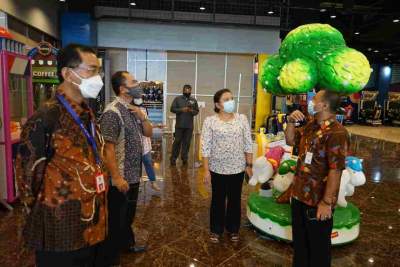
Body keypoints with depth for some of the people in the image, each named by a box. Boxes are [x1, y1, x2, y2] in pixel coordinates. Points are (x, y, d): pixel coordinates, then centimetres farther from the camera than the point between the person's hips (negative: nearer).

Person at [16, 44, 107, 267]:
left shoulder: (87, 115, 6)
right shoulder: (45, 119, -21)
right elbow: (29, 175, -15)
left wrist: (97, 210, 15)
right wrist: (46, 218, -4)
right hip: (62, 231, -7)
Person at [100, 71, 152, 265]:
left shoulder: (134, 109, 8)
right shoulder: (112, 112, -20)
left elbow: (149, 133, 11)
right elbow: (108, 148, -23)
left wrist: (141, 116, -6)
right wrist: (117, 177, -23)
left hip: (134, 175, 8)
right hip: (121, 178, -8)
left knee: (129, 214, 25)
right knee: (116, 219, 9)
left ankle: (127, 243, 46)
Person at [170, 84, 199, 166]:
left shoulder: (194, 100, 9)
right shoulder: (177, 99, 3)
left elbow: (197, 111, 9)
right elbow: (172, 109, -2)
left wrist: (192, 111, -13)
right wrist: (181, 110, -16)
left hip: (189, 126, 2)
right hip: (179, 125, -2)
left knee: (187, 142, 6)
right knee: (177, 141, 1)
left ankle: (184, 158, 16)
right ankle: (173, 158, 11)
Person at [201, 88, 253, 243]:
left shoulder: (242, 119, -1)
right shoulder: (210, 121, -8)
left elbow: (248, 144, 3)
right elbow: (205, 147, -8)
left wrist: (249, 165, 1)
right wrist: (206, 170, -9)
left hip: (238, 168, 2)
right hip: (218, 169, -2)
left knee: (235, 200, 15)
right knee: (218, 200, 13)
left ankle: (233, 229, 36)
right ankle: (216, 230, 32)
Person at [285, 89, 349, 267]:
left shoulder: (336, 133, -22)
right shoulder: (310, 126, 6)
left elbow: (335, 170, -24)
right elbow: (291, 141, 17)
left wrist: (327, 202, -23)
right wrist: (291, 122, -1)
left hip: (318, 201, -8)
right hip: (299, 195, 8)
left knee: (318, 245, 12)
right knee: (299, 241, 24)